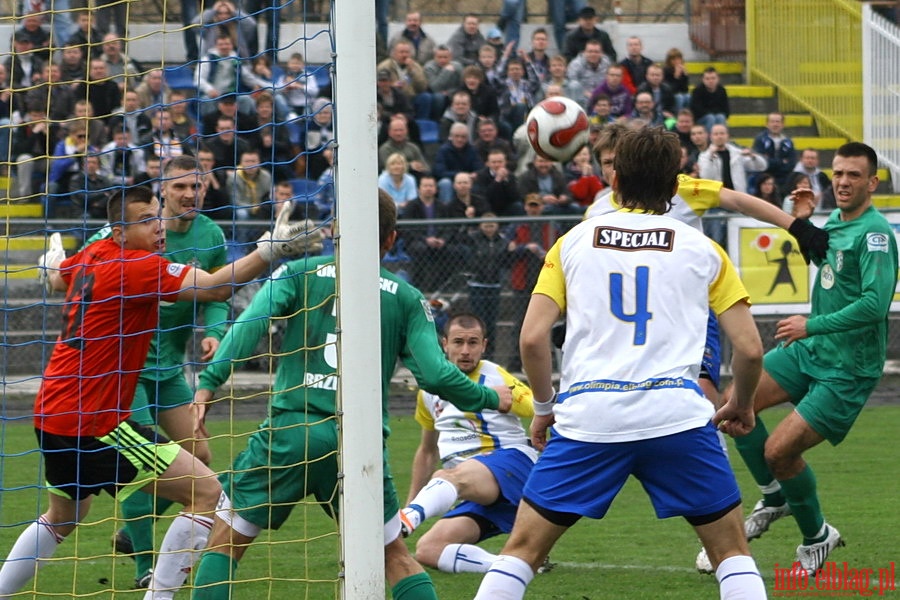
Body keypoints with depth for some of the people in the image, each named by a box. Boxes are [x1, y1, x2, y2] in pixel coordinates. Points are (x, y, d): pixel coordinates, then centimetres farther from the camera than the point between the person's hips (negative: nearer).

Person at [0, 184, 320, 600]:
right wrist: (269, 251, -33)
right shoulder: (137, 266, -17)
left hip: (53, 417, 10)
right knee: (206, 492, -11)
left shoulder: (94, 255, 9)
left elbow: (54, 278, 32)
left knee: (62, 518, 31)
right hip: (92, 421, -10)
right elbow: (214, 287, -29)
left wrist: (54, 260, 54)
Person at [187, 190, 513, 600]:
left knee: (226, 540, 10)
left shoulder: (300, 273, 8)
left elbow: (251, 324, -8)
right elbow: (435, 375, 3)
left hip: (292, 428, -1)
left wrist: (209, 382, -11)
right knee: (395, 555, 18)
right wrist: (490, 398, 20)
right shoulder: (406, 297, 10)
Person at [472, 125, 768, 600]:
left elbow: (533, 337, 2)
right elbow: (749, 347, 5)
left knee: (523, 548, 8)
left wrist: (544, 409, 17)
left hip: (586, 416, 0)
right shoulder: (701, 250, 10)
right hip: (677, 413, 0)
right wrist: (741, 406, 24)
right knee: (730, 548, 12)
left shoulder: (574, 242, 11)